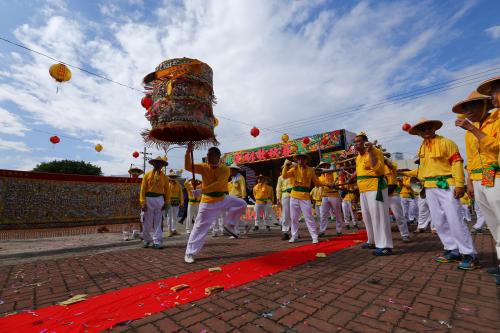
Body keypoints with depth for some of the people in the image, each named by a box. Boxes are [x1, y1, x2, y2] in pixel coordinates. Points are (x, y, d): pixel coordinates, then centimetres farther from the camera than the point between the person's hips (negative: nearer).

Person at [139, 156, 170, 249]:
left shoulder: (164, 177, 5)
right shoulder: (147, 175, 0)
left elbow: (167, 190, 8)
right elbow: (143, 189, -3)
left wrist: (166, 202, 1)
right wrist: (143, 202, -9)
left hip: (159, 199, 1)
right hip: (149, 199, -1)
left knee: (158, 222, 4)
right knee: (147, 222, 6)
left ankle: (157, 241, 12)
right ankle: (146, 240, 26)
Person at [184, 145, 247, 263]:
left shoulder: (225, 169, -14)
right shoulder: (204, 167, -9)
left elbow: (217, 184, -28)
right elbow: (188, 167, -21)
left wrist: (201, 191, -38)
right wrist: (188, 152, -35)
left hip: (223, 199, 2)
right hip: (208, 202, -2)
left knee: (242, 204, -5)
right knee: (200, 227, -1)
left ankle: (229, 225, 12)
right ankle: (189, 253, 11)